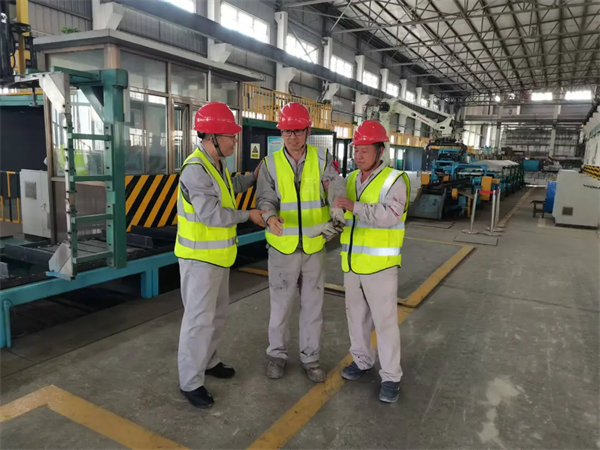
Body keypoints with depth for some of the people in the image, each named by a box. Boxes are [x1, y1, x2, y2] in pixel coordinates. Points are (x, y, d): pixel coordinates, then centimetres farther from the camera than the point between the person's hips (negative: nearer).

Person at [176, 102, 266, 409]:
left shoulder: (216, 163, 7)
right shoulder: (195, 169, -23)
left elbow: (228, 188, 26)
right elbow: (211, 214, -27)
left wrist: (254, 177, 14)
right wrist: (248, 215, -16)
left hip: (218, 256, 10)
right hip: (199, 257, -10)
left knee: (218, 313, 19)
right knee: (199, 318, -2)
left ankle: (207, 361, 37)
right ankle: (190, 381, 13)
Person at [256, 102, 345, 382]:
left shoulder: (322, 159, -3)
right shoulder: (270, 164, -3)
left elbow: (337, 189, -15)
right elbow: (266, 199, -10)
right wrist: (270, 217, -33)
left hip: (315, 247, 1)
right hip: (282, 247, -1)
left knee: (313, 304, 12)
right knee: (280, 304, 11)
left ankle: (310, 357, 30)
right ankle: (277, 354, 32)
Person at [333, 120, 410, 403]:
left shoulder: (394, 180, -10)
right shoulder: (350, 180, 9)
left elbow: (389, 215, -27)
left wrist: (353, 206, -28)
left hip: (380, 264, -6)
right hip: (351, 263, 6)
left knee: (384, 320, 2)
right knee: (356, 314, 18)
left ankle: (391, 376, 17)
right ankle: (362, 360, 36)